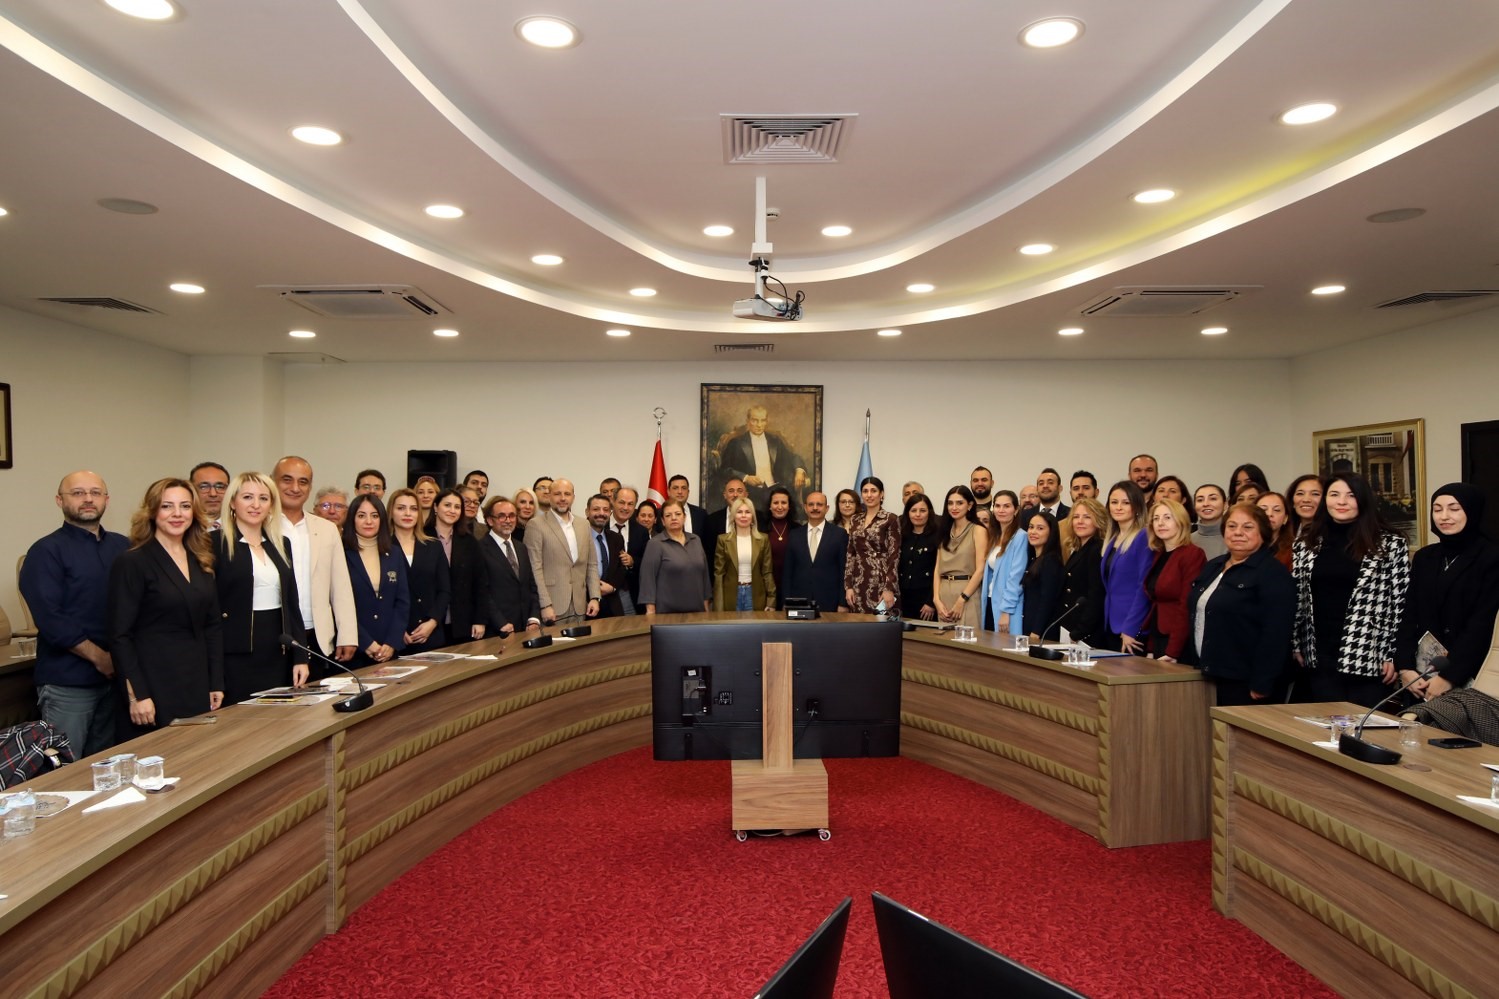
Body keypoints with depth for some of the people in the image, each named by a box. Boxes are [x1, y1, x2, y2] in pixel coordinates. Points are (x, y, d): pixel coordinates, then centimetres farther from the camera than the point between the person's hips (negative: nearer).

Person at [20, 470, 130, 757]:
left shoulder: (123, 547, 11)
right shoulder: (46, 552, -4)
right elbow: (50, 620, -13)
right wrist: (99, 657, -13)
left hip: (116, 677, 5)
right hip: (67, 683, -5)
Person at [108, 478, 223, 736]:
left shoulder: (201, 562, 10)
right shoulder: (132, 563, -8)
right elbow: (120, 635, -12)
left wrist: (217, 684, 7)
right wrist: (137, 695, -17)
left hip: (197, 689, 6)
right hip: (155, 691, -6)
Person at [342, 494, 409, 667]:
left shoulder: (394, 554, 10)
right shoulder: (341, 555, -3)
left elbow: (403, 602, 6)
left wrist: (392, 643, -7)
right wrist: (366, 643, -14)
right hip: (353, 649, -3)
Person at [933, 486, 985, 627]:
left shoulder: (978, 531, -2)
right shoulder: (945, 531, 15)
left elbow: (980, 570, -10)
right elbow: (937, 568, 9)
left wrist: (961, 601, -14)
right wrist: (936, 599, -4)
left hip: (967, 595, -5)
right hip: (944, 595, 5)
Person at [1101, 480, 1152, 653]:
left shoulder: (1144, 538, -10)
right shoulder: (1111, 540, 13)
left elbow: (1145, 587, -15)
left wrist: (1130, 629, -17)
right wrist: (1107, 624, 10)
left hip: (1132, 632, -7)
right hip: (1111, 627, 7)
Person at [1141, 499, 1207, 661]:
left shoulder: (1192, 554, -11)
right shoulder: (1159, 556, 12)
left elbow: (1188, 606, -17)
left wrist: (1172, 652, -21)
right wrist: (1150, 650, 8)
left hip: (1180, 647, -7)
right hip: (1157, 642, 7)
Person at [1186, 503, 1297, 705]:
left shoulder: (1273, 574, -10)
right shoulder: (1212, 567, 15)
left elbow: (1275, 634, -18)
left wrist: (1261, 685, -21)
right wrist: (1192, 665, 15)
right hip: (1207, 676, 7)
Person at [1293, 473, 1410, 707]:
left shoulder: (1390, 544, -2)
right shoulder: (1306, 543, 7)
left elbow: (1401, 603, -2)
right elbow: (1295, 598, 10)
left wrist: (1394, 655, -6)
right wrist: (1296, 646, 6)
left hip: (1368, 659, -3)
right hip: (1319, 658, 3)